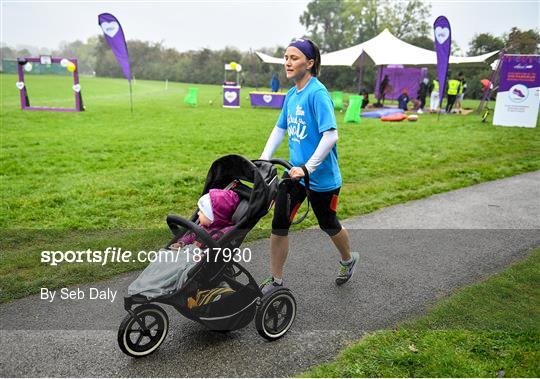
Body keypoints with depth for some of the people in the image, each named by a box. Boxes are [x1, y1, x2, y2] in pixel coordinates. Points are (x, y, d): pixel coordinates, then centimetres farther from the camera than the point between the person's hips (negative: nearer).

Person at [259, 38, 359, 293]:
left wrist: (308, 168, -29)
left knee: (328, 224, 15)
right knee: (279, 224, 3)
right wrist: (264, 159, 6)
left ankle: (348, 260, 46)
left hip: (322, 176, -6)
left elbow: (331, 135, -27)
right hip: (295, 172, 7)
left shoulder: (317, 93, -19)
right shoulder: (291, 95, 6)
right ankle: (275, 280, 18)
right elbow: (280, 128, 15)